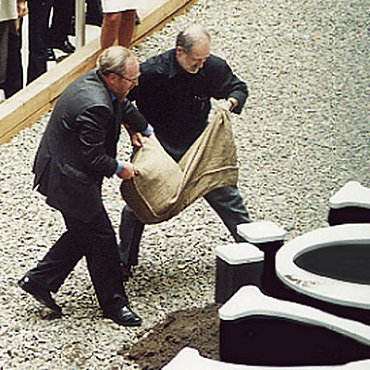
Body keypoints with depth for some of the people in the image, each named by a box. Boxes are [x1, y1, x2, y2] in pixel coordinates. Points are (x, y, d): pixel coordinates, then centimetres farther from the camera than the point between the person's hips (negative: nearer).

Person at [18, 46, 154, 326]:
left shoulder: (94, 80, 0)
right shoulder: (95, 106, -32)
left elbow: (124, 106, 23)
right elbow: (93, 157, -26)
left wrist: (144, 129, 33)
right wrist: (119, 168, -9)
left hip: (61, 171, 10)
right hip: (70, 181, -10)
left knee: (83, 233, 21)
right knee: (102, 239, 3)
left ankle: (38, 280, 26)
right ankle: (114, 303, 17)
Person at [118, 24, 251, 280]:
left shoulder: (214, 67, -16)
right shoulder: (151, 72, -26)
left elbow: (239, 88, 1)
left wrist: (230, 102, -21)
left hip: (198, 144, 3)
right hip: (155, 145, -2)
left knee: (226, 195, 6)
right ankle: (125, 261, 17)